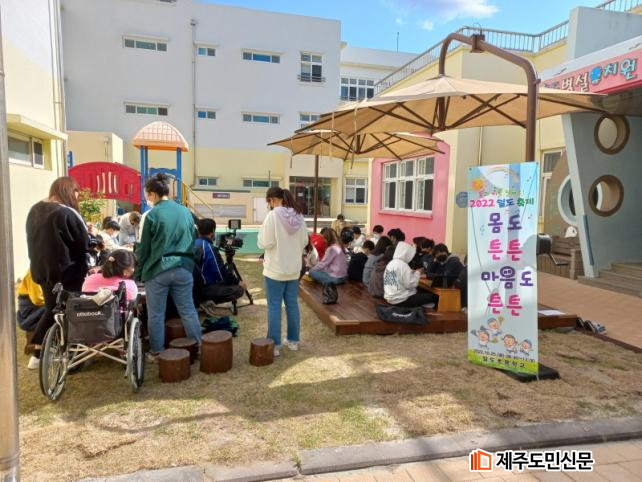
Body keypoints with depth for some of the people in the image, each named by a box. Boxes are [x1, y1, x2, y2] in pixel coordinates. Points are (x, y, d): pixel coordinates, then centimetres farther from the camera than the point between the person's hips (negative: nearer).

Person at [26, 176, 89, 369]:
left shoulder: (35, 210, 5)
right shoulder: (67, 213, -19)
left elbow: (35, 240, 15)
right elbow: (84, 244, -14)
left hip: (41, 269, 7)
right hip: (66, 271, -7)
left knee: (52, 309, 19)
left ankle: (38, 354, 22)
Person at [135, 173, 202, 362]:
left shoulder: (152, 214, -9)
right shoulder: (185, 212, 5)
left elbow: (144, 248, -3)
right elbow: (193, 240, 11)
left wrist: (138, 272, 8)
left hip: (157, 270, -4)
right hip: (183, 269, 4)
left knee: (156, 314, 9)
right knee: (188, 310, 12)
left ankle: (156, 353, 19)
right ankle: (197, 347, 19)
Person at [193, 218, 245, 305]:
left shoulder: (193, 244, 6)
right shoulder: (210, 249, -19)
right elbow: (222, 272, -16)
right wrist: (237, 281, -1)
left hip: (194, 286, 9)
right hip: (205, 287, -9)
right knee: (239, 289, -15)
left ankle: (203, 301, 9)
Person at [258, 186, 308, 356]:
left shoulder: (273, 215, -15)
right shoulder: (299, 216, 2)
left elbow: (266, 243, -15)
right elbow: (304, 241, 9)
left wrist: (262, 231, 2)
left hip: (276, 269, -6)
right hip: (294, 268, 6)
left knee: (274, 306, 3)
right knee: (292, 304, 14)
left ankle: (275, 345, 8)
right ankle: (293, 340, 25)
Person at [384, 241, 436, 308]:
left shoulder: (390, 263, 10)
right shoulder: (403, 265, -16)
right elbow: (411, 285, -19)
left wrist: (411, 273, 10)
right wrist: (417, 273, -5)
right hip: (401, 300, -9)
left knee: (423, 292, 22)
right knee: (433, 296, -4)